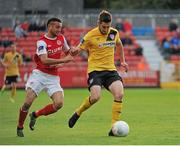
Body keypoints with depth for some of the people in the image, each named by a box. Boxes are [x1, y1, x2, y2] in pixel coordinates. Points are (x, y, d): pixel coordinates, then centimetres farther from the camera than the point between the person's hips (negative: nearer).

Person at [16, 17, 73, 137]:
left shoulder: (61, 38, 6)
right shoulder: (42, 42, -12)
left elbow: (68, 53, 23)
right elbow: (45, 60, -25)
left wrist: (58, 64, 3)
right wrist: (63, 60, -26)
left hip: (53, 77, 5)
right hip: (39, 74, -5)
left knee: (59, 103, -14)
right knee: (28, 102, -13)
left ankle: (35, 115, 9)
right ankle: (20, 127, 11)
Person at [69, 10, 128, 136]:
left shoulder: (114, 33, 4)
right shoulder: (90, 36, -10)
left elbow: (119, 45, 26)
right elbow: (77, 50, -4)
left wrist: (123, 61, 22)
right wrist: (74, 51, -27)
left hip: (110, 69, 4)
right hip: (95, 69, -4)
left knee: (119, 94, -20)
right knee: (95, 97, -26)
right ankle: (78, 113, 4)